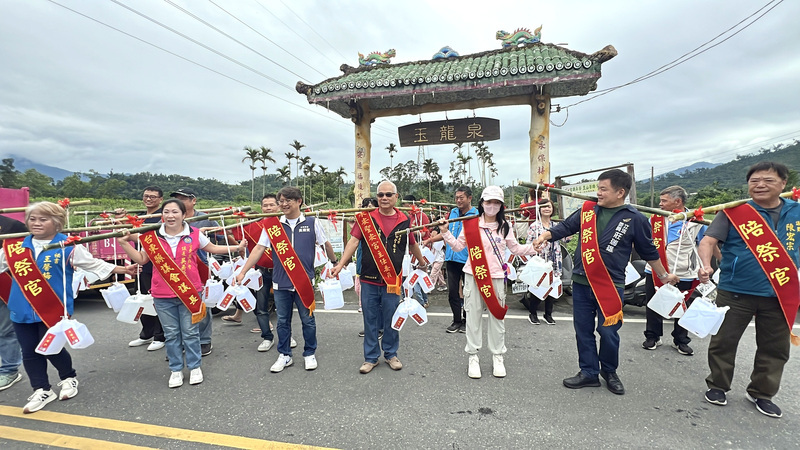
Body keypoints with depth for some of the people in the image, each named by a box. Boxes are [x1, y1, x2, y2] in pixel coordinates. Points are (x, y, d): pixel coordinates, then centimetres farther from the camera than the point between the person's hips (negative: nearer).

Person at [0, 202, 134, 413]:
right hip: (22, 309, 5)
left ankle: (69, 378, 29)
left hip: (53, 308, -5)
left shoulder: (67, 245, -7)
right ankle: (42, 390, 27)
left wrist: (121, 269, -12)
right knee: (29, 352, 11)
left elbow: (92, 263, -5)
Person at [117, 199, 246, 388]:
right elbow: (141, 259, 9)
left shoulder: (194, 234, -3)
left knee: (191, 333, 8)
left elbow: (212, 248, 10)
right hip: (163, 296, 1)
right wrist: (124, 243, 0)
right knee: (171, 334, 12)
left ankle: (194, 367, 26)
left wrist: (236, 247, 8)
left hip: (190, 292, -1)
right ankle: (176, 370, 27)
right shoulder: (152, 236, 0)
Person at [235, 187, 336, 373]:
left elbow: (326, 244, 8)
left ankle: (310, 354, 27)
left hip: (304, 281, -2)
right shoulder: (272, 224, 1)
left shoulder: (312, 222, -3)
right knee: (283, 321, 13)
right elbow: (259, 249, -1)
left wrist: (335, 263, 15)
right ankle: (284, 355, 29)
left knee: (308, 320, 9)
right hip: (280, 282, 2)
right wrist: (243, 272, -6)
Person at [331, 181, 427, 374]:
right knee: (370, 320, 10)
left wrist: (422, 263, 29)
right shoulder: (365, 217, -2)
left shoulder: (404, 220, 2)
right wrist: (340, 265, -16)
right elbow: (353, 241, -7)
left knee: (391, 320, 11)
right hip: (369, 279, 0)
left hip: (392, 280, 0)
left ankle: (391, 354, 31)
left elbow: (412, 244, 17)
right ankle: (371, 357, 26)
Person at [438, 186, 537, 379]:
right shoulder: (470, 224, 0)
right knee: (473, 316, 5)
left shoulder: (505, 227, 5)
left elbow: (516, 248, 11)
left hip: (497, 277, 1)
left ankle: (497, 357, 25)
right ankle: (473, 357, 19)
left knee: (497, 316, 9)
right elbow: (458, 246, 3)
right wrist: (446, 232, -8)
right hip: (474, 276, -1)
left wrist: (534, 247, -1)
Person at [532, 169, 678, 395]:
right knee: (583, 330, 10)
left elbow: (648, 251, 8)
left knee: (608, 332, 5)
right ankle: (589, 372, 26)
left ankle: (609, 372, 31)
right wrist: (545, 236, -12)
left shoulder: (635, 219, -3)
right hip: (581, 283, 3)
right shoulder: (588, 210, 4)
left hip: (611, 285, -3)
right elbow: (565, 227, 6)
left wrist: (664, 275, 17)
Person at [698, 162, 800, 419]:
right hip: (735, 292, -3)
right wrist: (706, 265, -33)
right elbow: (708, 240, -15)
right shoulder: (733, 212, -7)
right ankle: (717, 386, 26)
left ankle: (761, 393, 33)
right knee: (724, 342, 7)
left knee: (775, 348, 15)